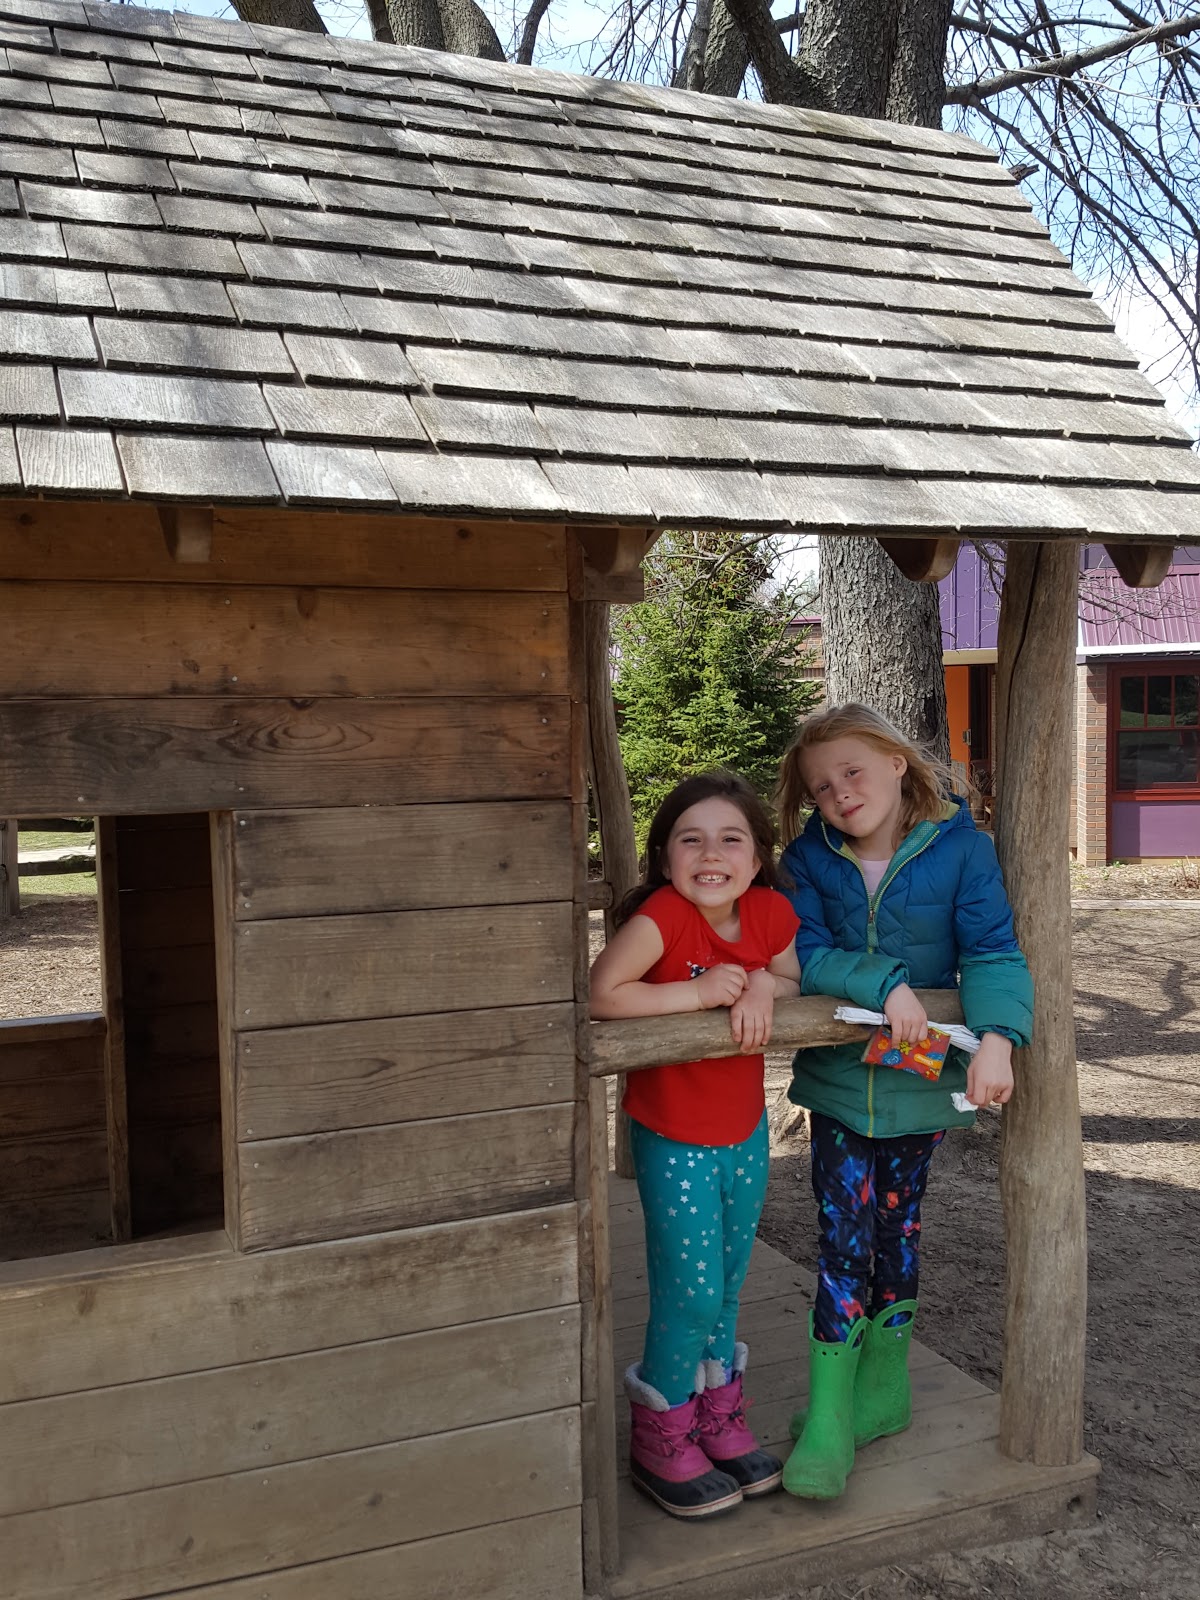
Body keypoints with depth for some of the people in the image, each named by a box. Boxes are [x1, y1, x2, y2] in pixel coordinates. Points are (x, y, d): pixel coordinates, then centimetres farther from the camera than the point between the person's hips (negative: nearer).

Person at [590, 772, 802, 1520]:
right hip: (675, 1141, -5)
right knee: (691, 1294, 2)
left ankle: (719, 1417, 41)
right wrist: (702, 991, -26)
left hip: (746, 1132, 5)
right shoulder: (663, 914, -25)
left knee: (727, 1285, 20)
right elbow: (604, 993, -32)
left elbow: (795, 981, 6)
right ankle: (661, 1438, 26)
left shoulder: (770, 912, -8)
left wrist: (763, 988, -17)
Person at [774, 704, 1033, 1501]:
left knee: (896, 1231, 15)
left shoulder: (960, 846, -12)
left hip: (922, 1077, 0)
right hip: (839, 1079, 0)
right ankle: (830, 1419, 11)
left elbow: (992, 950, -16)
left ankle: (881, 1390, 33)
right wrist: (885, 983, -29)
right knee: (843, 1237, -1)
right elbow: (807, 954, -14)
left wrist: (997, 1037, -32)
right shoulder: (810, 858, -8)